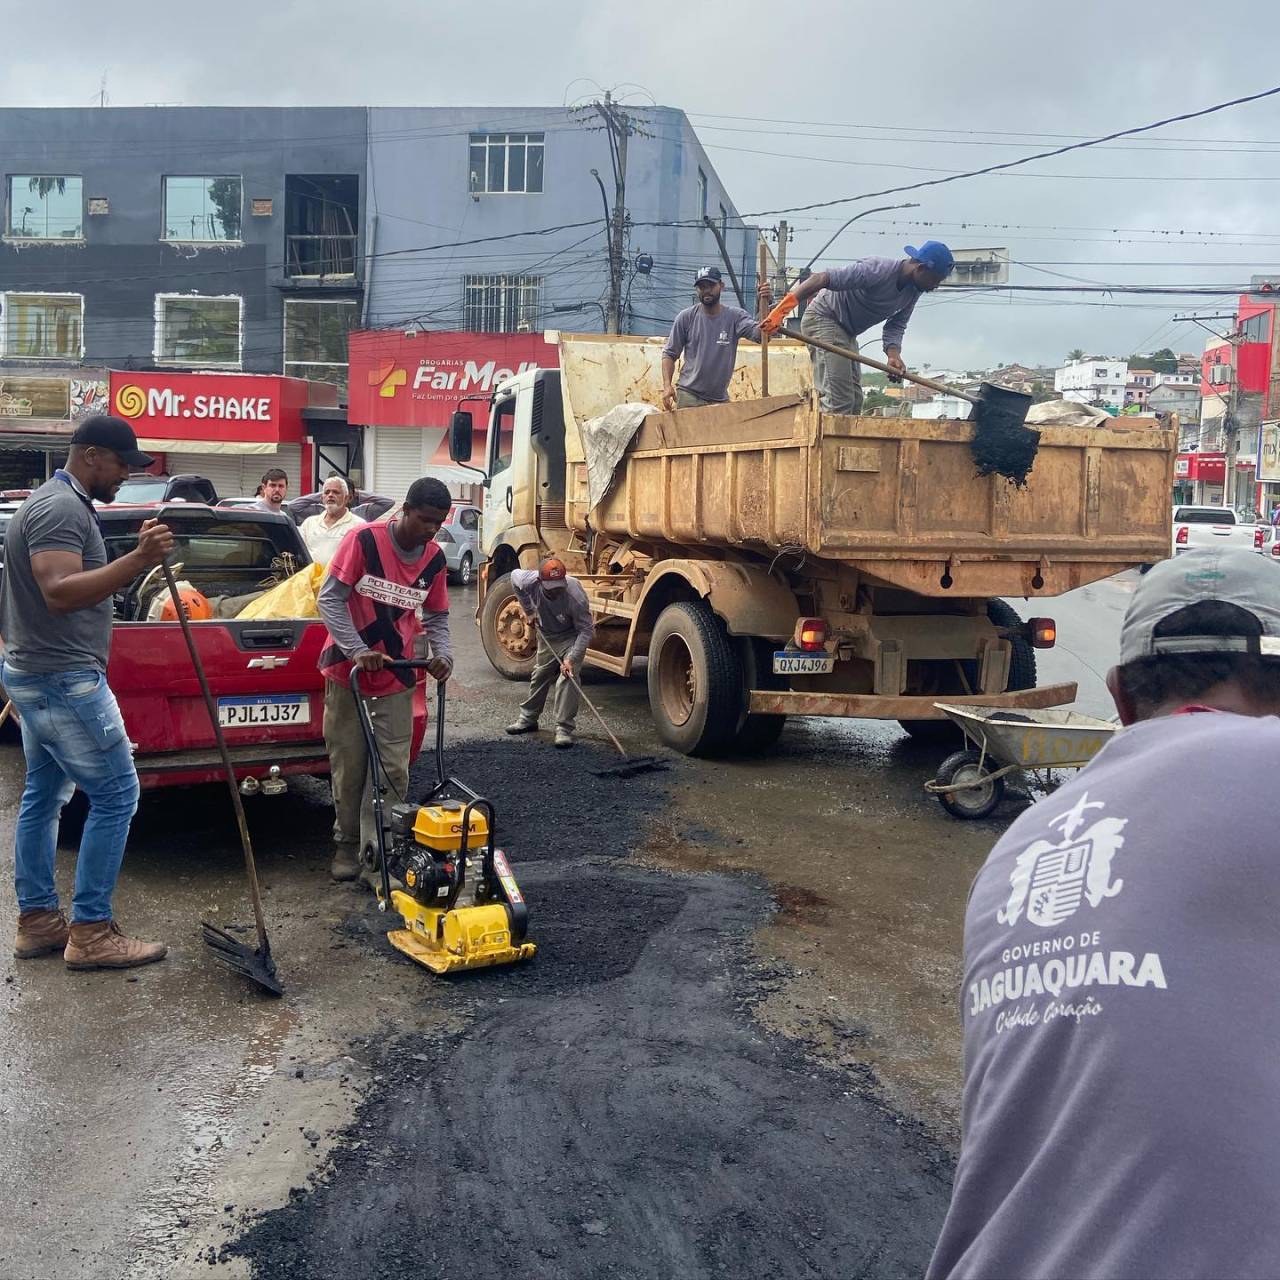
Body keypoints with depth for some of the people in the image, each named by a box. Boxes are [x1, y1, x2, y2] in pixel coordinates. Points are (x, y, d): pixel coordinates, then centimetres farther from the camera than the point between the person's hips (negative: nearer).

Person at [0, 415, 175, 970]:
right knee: (116, 795, -7)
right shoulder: (62, 508, -17)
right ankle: (91, 931, -2)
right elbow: (59, 592, -30)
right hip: (62, 680, -11)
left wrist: (137, 560, 14)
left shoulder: (58, 502, 16)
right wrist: (138, 560, -37)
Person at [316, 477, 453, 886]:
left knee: (391, 772, -1)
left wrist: (442, 654, -7)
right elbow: (329, 598, -13)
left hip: (396, 681, 3)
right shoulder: (363, 539, -13)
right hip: (348, 673, -3)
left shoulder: (434, 559, 1)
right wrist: (357, 650, -23)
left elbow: (436, 616, 12)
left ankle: (374, 857, 6)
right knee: (348, 768, 6)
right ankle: (346, 845, 24)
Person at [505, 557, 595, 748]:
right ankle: (528, 718, 34)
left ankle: (564, 728, -12)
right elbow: (514, 575, -2)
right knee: (539, 676, 17)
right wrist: (529, 610, 1)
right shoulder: (529, 581, -29)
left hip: (572, 637, -4)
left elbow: (586, 629, -29)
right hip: (547, 635, 5)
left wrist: (571, 659, -36)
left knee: (567, 679, -18)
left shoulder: (575, 595, -39)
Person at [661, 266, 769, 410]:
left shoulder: (735, 316, -1)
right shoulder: (686, 317, -1)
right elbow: (669, 354, 3)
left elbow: (759, 333, -19)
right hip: (688, 396, -1)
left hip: (720, 399, 1)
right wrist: (667, 385, -11)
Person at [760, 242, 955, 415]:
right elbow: (822, 279, -33)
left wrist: (893, 353, -22)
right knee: (838, 401, -19)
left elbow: (896, 325, 1)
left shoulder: (913, 291, -2)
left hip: (847, 332, 10)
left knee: (855, 400, 9)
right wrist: (781, 311, -41)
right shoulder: (878, 270, -27)